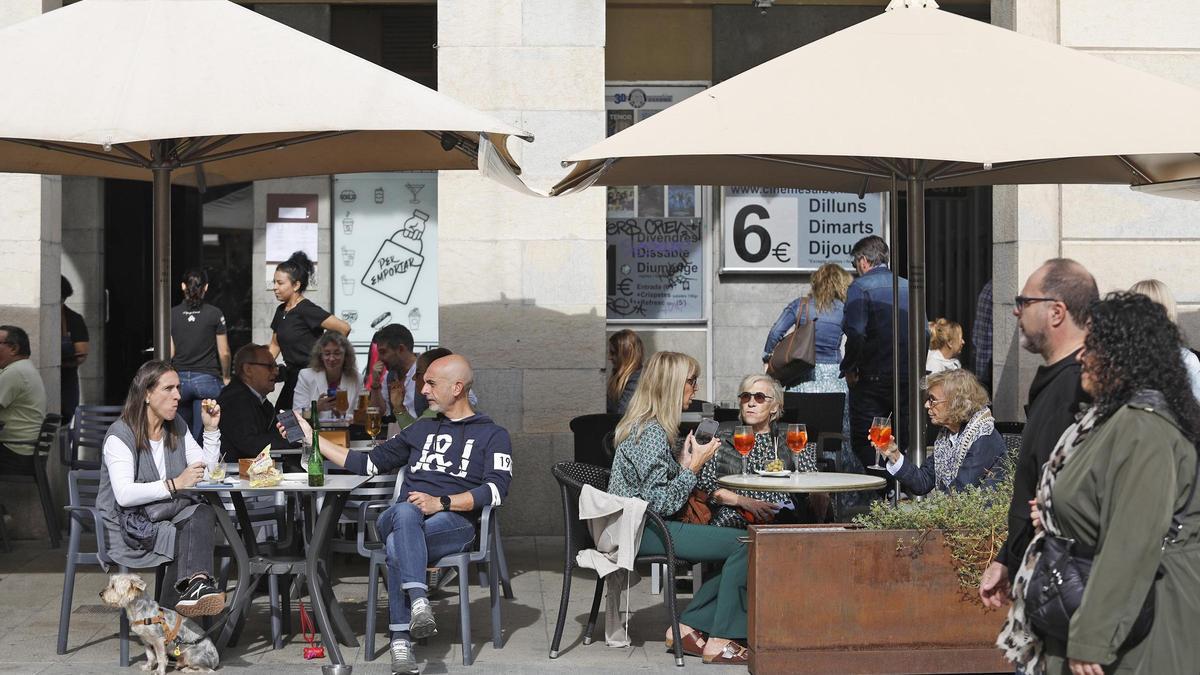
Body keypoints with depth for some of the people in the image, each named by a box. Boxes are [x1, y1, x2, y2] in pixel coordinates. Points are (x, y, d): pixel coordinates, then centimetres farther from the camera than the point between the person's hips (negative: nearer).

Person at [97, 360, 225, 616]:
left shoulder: (177, 427, 14)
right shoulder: (120, 435, -9)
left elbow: (206, 471, 8)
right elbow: (124, 495, -22)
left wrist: (211, 429, 0)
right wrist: (174, 484, -29)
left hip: (169, 518, 5)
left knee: (202, 512, -30)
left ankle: (194, 586, -48)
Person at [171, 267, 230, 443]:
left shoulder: (171, 315, 1)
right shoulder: (215, 314, -4)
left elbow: (169, 353, 2)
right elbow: (224, 353, -1)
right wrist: (226, 378, 15)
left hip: (180, 379, 2)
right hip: (207, 379, -2)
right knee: (202, 435, -3)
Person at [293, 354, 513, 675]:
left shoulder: (492, 435, 12)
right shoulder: (421, 429, 28)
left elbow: (497, 488, -5)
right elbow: (368, 463, 29)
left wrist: (442, 502, -18)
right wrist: (312, 438, 24)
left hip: (454, 523, -3)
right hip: (399, 518, 3)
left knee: (397, 544, -36)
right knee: (405, 511, -36)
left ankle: (402, 640, -40)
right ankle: (419, 602, -50)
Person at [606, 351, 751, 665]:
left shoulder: (642, 425, 15)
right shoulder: (653, 432, -17)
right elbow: (661, 503, -21)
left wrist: (685, 460, 6)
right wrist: (693, 467, -14)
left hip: (638, 527, 10)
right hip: (644, 531, -10)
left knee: (738, 549, 4)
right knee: (742, 544, -17)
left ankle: (687, 627, 3)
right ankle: (719, 641, -13)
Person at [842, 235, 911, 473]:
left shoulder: (860, 287, -6)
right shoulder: (908, 286, 11)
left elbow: (856, 333, -18)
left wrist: (849, 368, -7)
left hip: (874, 377, -5)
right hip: (908, 377, 5)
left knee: (862, 444, 0)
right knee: (905, 442, 9)